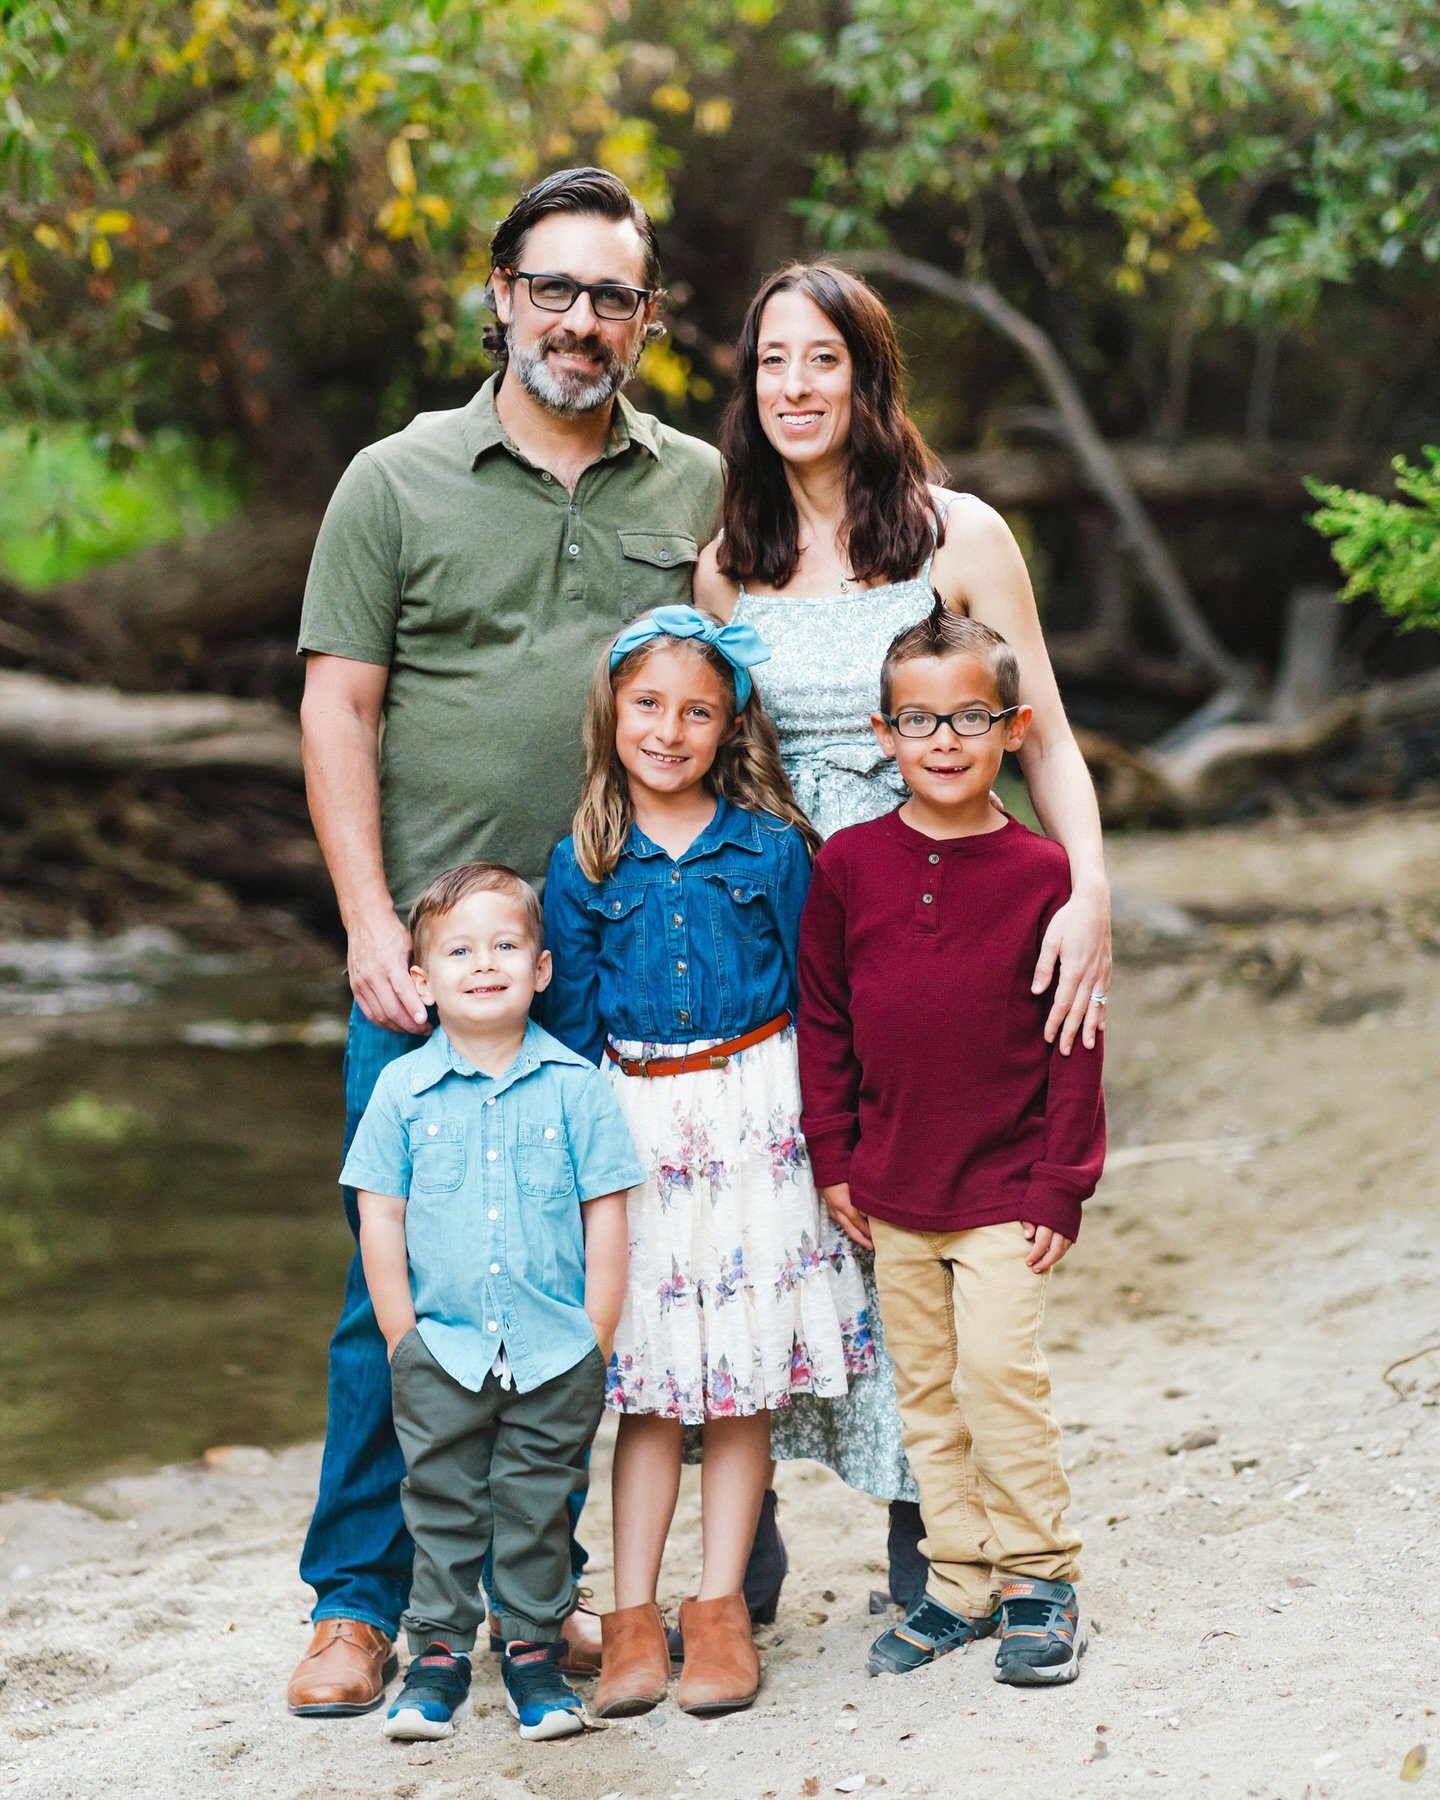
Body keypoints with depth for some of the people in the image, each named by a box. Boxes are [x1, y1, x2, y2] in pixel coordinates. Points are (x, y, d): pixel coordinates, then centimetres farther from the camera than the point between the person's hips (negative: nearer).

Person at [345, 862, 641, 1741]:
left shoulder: (575, 1085, -3)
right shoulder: (403, 1089, -1)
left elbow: (605, 1214, 0)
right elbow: (380, 1218, 2)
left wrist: (597, 1339, -3)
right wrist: (402, 1337, -2)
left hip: (555, 1354, 0)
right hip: (441, 1351, 1)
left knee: (537, 1510, 8)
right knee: (442, 1509, 8)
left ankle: (536, 1656, 21)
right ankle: (438, 1656, 20)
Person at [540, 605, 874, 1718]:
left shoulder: (772, 847, -1)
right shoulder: (585, 866, 2)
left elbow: (812, 998, 2)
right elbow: (568, 1021, 5)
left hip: (754, 1118, 0)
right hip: (637, 1124, 1)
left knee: (745, 1381, 5)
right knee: (647, 1383, 6)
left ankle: (721, 1607, 15)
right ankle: (633, 1616, 12)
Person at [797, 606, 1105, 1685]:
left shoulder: (1041, 872, -7)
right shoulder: (850, 864, 0)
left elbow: (1075, 1040, -4)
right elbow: (822, 1018, 7)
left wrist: (1061, 1182, -7)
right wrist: (834, 1157, 4)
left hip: (1005, 1183, -3)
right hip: (892, 1187, 4)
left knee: (1000, 1367, -11)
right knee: (925, 1387, 10)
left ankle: (1039, 1584, 6)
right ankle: (962, 1585, 21)